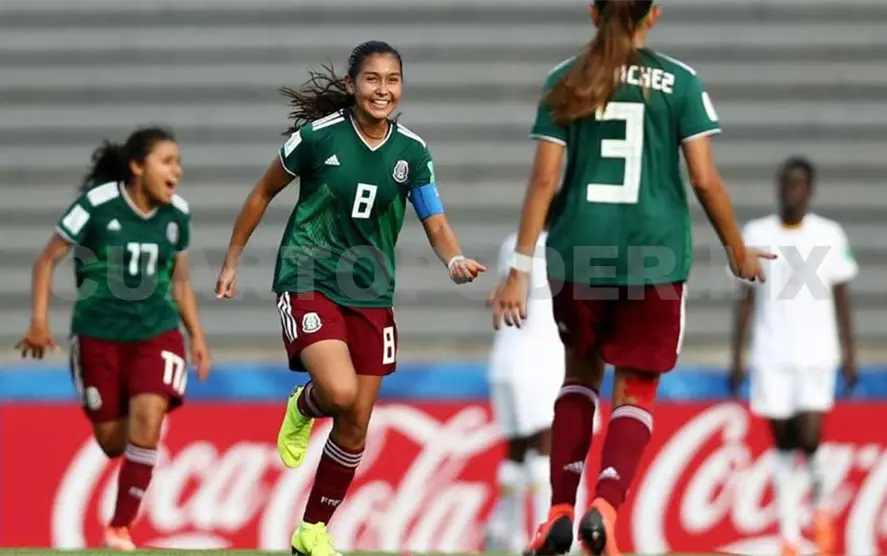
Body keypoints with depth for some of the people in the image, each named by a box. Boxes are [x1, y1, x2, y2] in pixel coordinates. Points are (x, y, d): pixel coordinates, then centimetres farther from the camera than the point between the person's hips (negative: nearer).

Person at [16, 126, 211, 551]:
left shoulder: (177, 214, -1)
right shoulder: (97, 204, -13)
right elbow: (47, 260, -6)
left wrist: (196, 335, 6)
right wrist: (39, 320, -12)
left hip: (156, 330, 2)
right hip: (98, 333, -2)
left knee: (148, 417, -20)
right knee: (111, 441, 1)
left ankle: (120, 527, -11)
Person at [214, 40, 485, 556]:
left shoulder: (412, 151, -2)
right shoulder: (318, 136, -10)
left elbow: (437, 226, -3)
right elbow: (264, 192, 3)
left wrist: (456, 261, -26)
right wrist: (231, 261, 7)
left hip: (371, 295, 4)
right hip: (309, 281, -4)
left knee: (355, 427, 6)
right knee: (340, 392, -27)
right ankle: (302, 409, 10)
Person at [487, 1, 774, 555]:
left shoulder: (565, 82, 3)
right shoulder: (680, 82, -1)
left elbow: (544, 179, -2)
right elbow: (705, 179, -4)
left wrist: (520, 269, -1)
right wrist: (739, 249, 10)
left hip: (578, 254, 2)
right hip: (654, 256, -2)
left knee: (582, 371, 22)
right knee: (636, 391, 7)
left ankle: (561, 511, 10)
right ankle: (606, 505, -18)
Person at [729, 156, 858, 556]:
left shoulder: (829, 235, 3)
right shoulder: (757, 234, 5)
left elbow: (841, 297, 7)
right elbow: (746, 299, 7)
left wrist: (849, 354, 2)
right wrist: (736, 357, 3)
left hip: (816, 355, -1)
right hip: (771, 357, 1)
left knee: (809, 437, -13)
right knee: (782, 441, 1)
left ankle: (821, 503, 15)